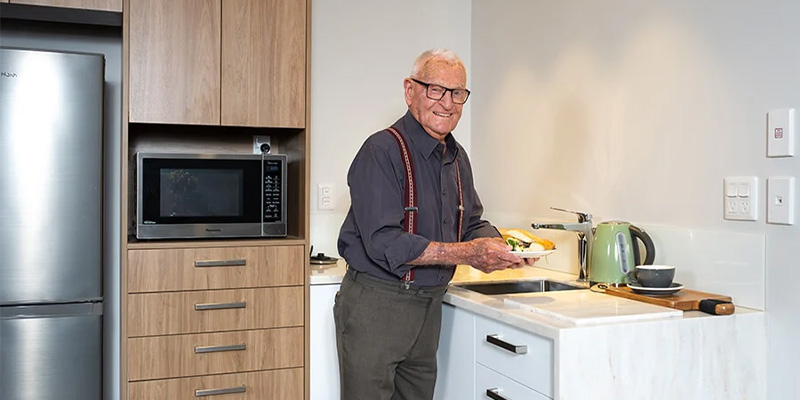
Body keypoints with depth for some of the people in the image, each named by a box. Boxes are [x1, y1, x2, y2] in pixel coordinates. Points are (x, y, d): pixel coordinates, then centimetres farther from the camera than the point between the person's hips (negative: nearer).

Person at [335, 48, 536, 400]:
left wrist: (500, 247, -7)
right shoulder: (383, 150, -17)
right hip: (374, 304, -7)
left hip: (429, 305, 8)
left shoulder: (457, 157, 10)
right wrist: (466, 254, -29)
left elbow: (472, 223, 15)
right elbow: (383, 243, -25)